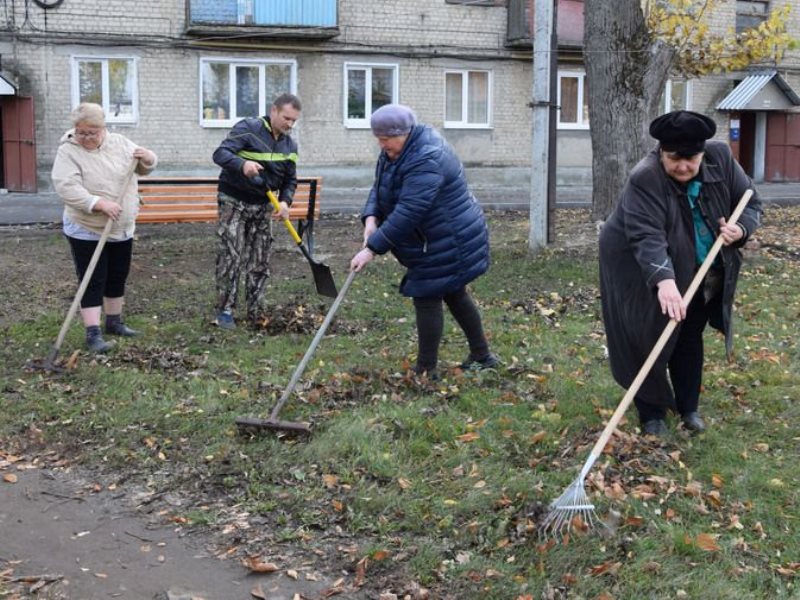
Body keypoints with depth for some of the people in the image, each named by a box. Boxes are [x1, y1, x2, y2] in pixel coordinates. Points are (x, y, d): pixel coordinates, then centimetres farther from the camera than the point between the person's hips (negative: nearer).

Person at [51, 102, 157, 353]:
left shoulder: (120, 143, 1)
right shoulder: (68, 152, -14)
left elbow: (145, 168, 9)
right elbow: (66, 187, -26)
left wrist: (147, 158, -16)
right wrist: (99, 203, -35)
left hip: (122, 229, 5)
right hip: (87, 231, -5)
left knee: (118, 278, 15)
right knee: (93, 282, -5)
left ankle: (114, 322, 31)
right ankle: (93, 333, -4)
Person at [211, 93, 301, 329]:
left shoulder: (290, 145, 5)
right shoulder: (248, 128, -14)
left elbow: (290, 180, 10)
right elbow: (220, 153, -23)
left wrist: (285, 201, -10)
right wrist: (242, 164, -43)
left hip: (263, 206, 6)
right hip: (234, 203, -6)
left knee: (260, 263, 7)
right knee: (230, 258, -9)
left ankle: (255, 313, 16)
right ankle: (225, 310, 1)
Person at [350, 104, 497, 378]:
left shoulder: (425, 161, -29)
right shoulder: (397, 149, 3)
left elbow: (408, 213, -34)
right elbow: (380, 187, 7)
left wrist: (372, 248, -32)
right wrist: (371, 217, -14)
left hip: (447, 245, -10)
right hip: (450, 241, 10)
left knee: (427, 299, -5)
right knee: (455, 294, 19)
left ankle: (425, 370, 4)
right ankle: (482, 355, 31)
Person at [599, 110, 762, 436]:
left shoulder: (720, 158, -14)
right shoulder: (644, 180, -31)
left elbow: (750, 201, -1)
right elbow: (647, 237, -41)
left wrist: (740, 228, -23)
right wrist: (664, 280, -56)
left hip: (701, 274, 5)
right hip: (644, 274, -5)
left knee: (690, 339, 14)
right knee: (651, 341, -1)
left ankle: (688, 407, 28)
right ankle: (652, 412, 13)